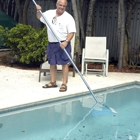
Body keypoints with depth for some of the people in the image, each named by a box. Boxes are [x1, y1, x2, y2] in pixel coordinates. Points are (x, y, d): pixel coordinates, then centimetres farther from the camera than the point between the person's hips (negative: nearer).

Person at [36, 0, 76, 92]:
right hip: (51, 44, 5)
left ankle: (64, 84, 3)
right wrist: (38, 10, 3)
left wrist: (66, 42, -27)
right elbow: (40, 17, 25)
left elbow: (72, 32, -12)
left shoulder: (68, 18, -8)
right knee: (52, 63, 12)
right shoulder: (49, 13, 7)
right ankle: (53, 82, 24)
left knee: (64, 64, -3)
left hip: (63, 44, -5)